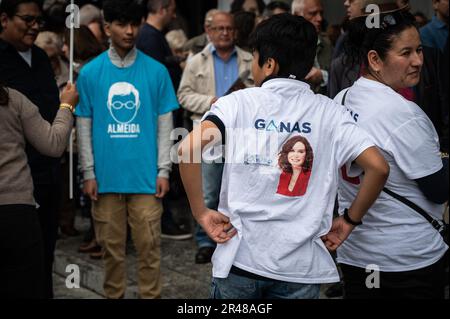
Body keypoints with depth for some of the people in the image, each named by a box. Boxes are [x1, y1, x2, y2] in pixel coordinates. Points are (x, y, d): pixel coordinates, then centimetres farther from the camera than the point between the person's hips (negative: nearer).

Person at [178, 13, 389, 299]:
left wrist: (201, 212, -7)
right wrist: (349, 222, 5)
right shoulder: (329, 112, 0)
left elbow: (188, 149, -17)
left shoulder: (239, 102, -3)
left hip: (240, 255, 0)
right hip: (302, 265, 1)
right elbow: (378, 167, -8)